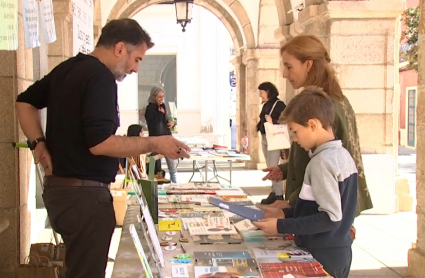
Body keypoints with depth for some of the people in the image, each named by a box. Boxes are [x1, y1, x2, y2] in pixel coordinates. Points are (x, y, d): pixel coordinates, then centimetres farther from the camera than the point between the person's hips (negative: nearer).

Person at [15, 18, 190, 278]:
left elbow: (25, 101, 22)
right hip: (84, 194, -10)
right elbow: (100, 143, -26)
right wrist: (155, 144, -17)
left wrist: (39, 143, 12)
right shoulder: (101, 77, -17)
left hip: (59, 187, 10)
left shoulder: (67, 68, 12)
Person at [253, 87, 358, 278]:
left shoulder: (322, 161, -20)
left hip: (321, 257, -9)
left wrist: (281, 226, -21)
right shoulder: (343, 155, 7)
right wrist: (286, 214, 10)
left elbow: (331, 218, -24)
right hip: (339, 252, 9)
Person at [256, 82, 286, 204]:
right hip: (264, 138, 9)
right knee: (269, 167, 11)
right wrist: (259, 125, 1)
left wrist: (272, 122, -25)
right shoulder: (265, 105, 16)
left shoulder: (279, 104, -9)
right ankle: (274, 192, 17)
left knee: (273, 166, -10)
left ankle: (278, 195, -6)